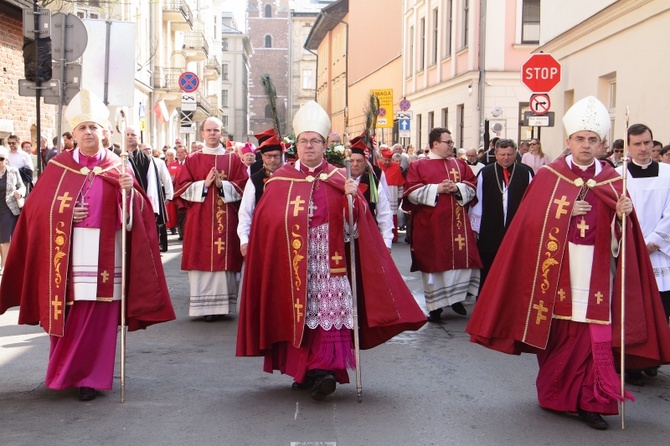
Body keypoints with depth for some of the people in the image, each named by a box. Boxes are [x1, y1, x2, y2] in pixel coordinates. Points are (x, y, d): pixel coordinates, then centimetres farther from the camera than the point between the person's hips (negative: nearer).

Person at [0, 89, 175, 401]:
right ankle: (66, 374, 21)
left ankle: (92, 377, 10)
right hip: (68, 252, 1)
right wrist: (64, 212, -10)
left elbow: (135, 212, -1)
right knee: (68, 314, 4)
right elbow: (37, 207, 6)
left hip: (103, 252, -1)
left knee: (96, 314, -1)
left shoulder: (116, 167, 5)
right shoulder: (59, 166, 7)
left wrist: (129, 191, -20)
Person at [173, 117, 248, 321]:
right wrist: (204, 184, -10)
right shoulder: (192, 160, 9)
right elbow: (181, 188, 3)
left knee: (223, 258, -3)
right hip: (199, 219, 0)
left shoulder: (233, 159, 9)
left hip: (226, 218, 0)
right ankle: (203, 305, 2)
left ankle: (221, 304, 4)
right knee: (201, 258, -3)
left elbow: (242, 186, 2)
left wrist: (222, 184, -13)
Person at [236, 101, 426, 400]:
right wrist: (287, 222, -14)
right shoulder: (281, 179, 8)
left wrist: (353, 198, -19)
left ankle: (324, 369, -11)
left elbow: (355, 223, -2)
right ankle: (302, 371, 15)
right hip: (292, 260, 1)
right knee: (297, 311, 3)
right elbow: (265, 219, 2)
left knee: (327, 309, -9)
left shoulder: (338, 179, 7)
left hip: (327, 258, 0)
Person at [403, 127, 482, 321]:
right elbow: (411, 192, -7)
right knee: (434, 262, 0)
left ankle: (456, 297, 17)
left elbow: (472, 186, 9)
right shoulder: (418, 166, 2)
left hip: (456, 223, 3)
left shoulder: (459, 164, 13)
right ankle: (435, 305, 10)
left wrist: (457, 188, -11)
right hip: (431, 225, -3)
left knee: (461, 259, -2)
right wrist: (436, 189, -15)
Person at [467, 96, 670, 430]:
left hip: (596, 267, 1)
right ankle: (557, 394, 22)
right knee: (558, 328, 5)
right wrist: (565, 211, -13)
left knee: (595, 330, -6)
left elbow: (621, 236, 4)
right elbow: (532, 222, -2)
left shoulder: (612, 181, 6)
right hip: (559, 266, 0)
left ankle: (591, 401, 1)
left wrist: (624, 214, -16)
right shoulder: (549, 176, 3)